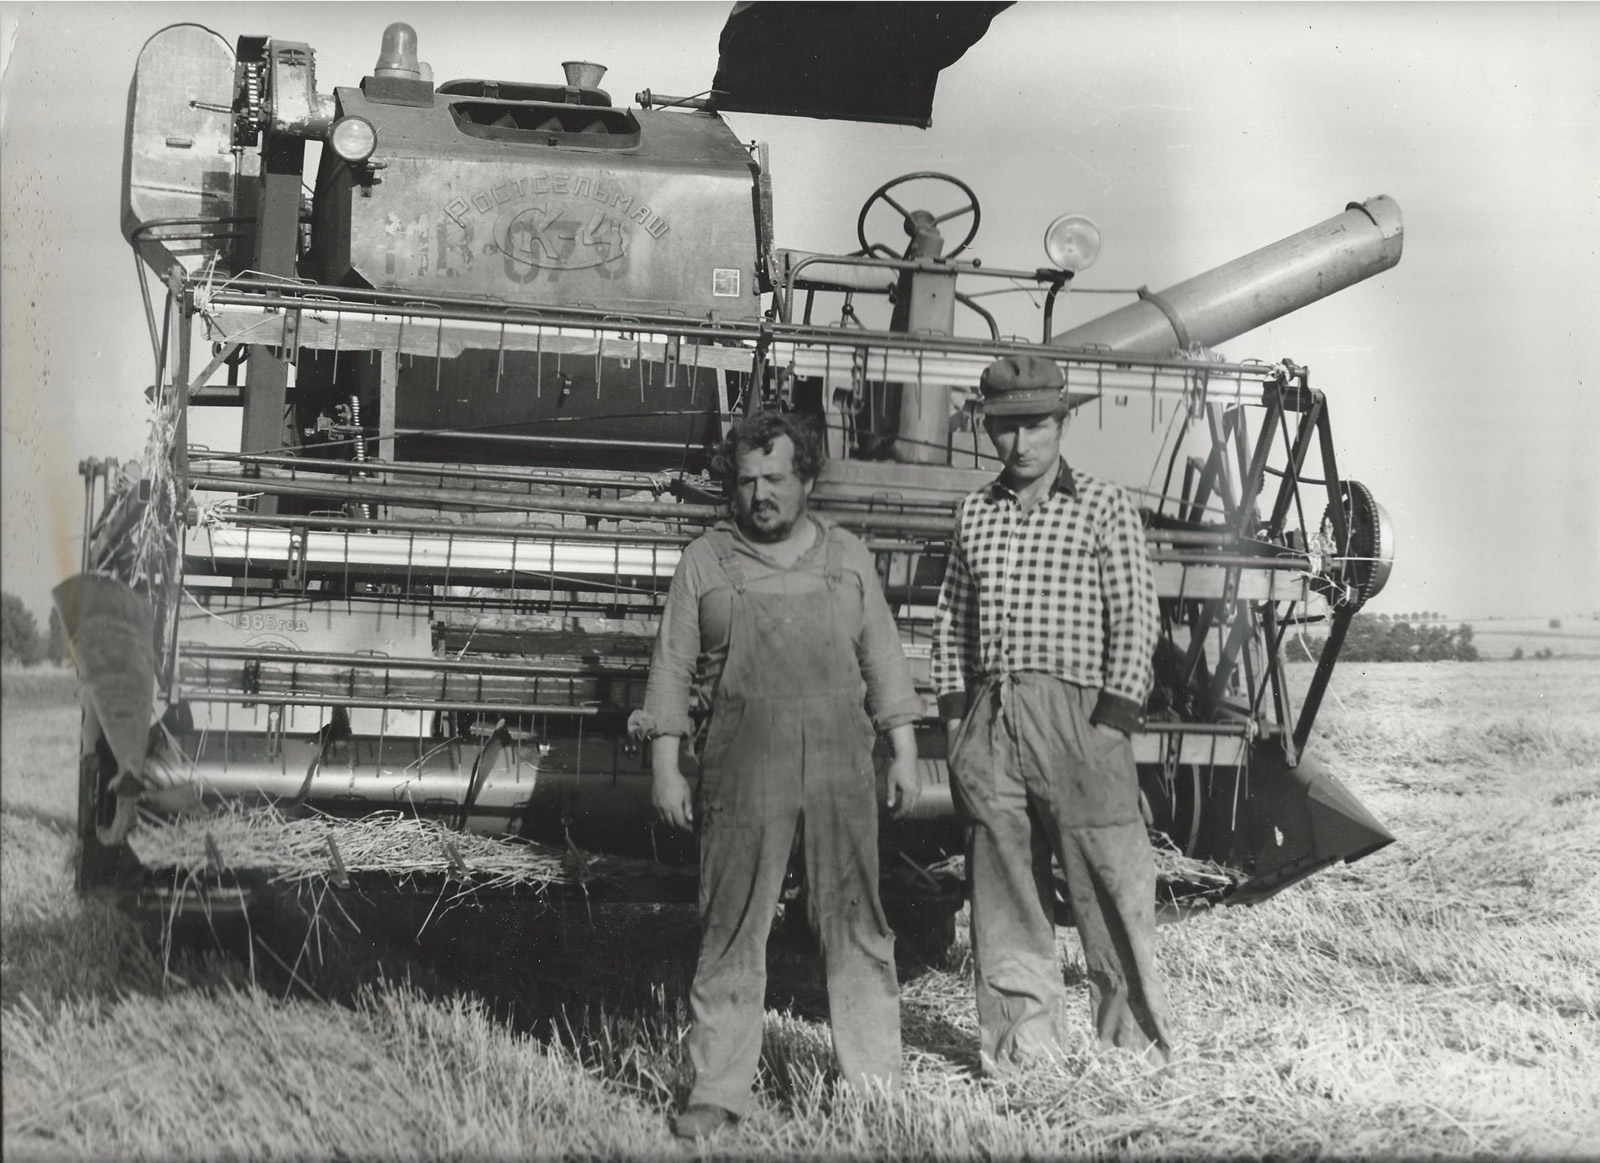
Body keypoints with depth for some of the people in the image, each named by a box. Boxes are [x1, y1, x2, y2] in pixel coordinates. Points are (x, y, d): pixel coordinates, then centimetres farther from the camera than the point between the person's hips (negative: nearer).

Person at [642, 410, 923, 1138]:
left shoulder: (847, 558, 12)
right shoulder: (705, 563, 6)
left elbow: (883, 660, 13)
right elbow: (672, 668, 5)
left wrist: (904, 751, 8)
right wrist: (665, 767, -1)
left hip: (840, 760, 2)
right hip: (743, 765, -1)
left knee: (856, 926, 4)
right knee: (732, 930, 0)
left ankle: (876, 1084, 13)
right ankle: (717, 1091, 6)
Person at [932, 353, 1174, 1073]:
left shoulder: (1104, 507, 3)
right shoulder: (975, 512, 15)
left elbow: (1136, 617, -1)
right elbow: (951, 620, 18)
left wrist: (1114, 720, -9)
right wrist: (954, 714, 8)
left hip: (1076, 710, -4)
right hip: (989, 718, 4)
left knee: (1109, 880, -4)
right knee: (1002, 888, 6)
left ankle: (1136, 1041, 5)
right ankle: (1022, 1037, 15)